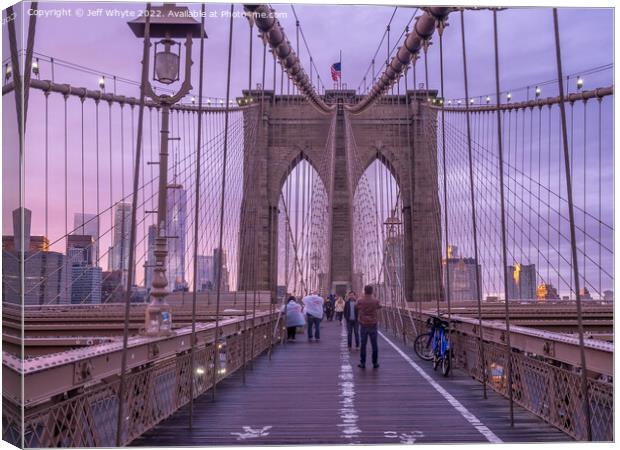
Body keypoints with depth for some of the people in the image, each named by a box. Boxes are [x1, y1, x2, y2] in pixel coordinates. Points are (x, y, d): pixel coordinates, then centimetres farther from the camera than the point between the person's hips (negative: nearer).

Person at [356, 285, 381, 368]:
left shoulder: (360, 301, -8)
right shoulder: (375, 301, -6)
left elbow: (356, 307, 13)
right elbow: (379, 306, 16)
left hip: (363, 325, 0)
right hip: (373, 325, 0)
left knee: (363, 344, 7)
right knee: (374, 345, 8)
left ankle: (363, 363, 9)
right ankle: (375, 363, 11)